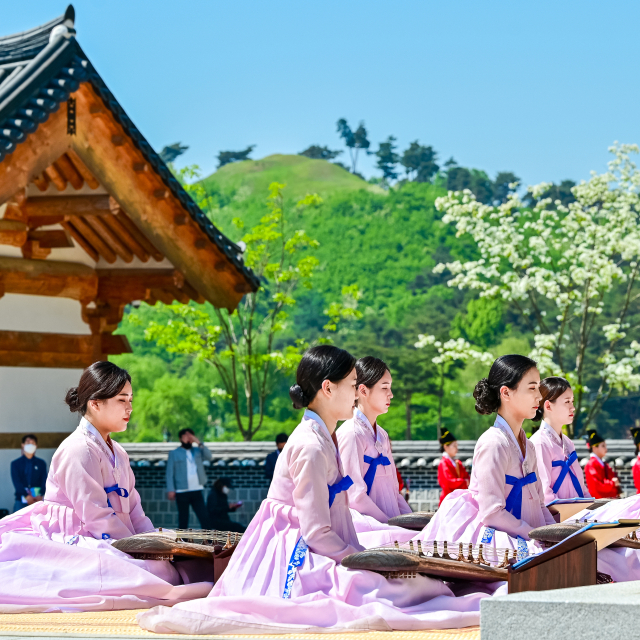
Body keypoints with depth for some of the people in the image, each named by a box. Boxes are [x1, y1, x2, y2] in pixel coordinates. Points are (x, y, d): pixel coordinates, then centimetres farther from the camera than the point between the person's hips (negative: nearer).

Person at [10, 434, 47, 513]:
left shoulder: (41, 463, 13)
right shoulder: (16, 464, 8)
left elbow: (44, 480, 4)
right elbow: (17, 482, -3)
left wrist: (41, 495, -14)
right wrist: (26, 496, -17)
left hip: (38, 498, 1)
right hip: (21, 500, -1)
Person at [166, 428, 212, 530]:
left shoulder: (197, 451, 15)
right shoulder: (174, 454, 6)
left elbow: (208, 456, -2)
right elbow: (170, 473, 1)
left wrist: (199, 443, -9)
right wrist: (170, 490, -10)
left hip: (197, 491, 2)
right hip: (182, 492, -2)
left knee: (204, 518, -4)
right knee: (183, 521, 3)